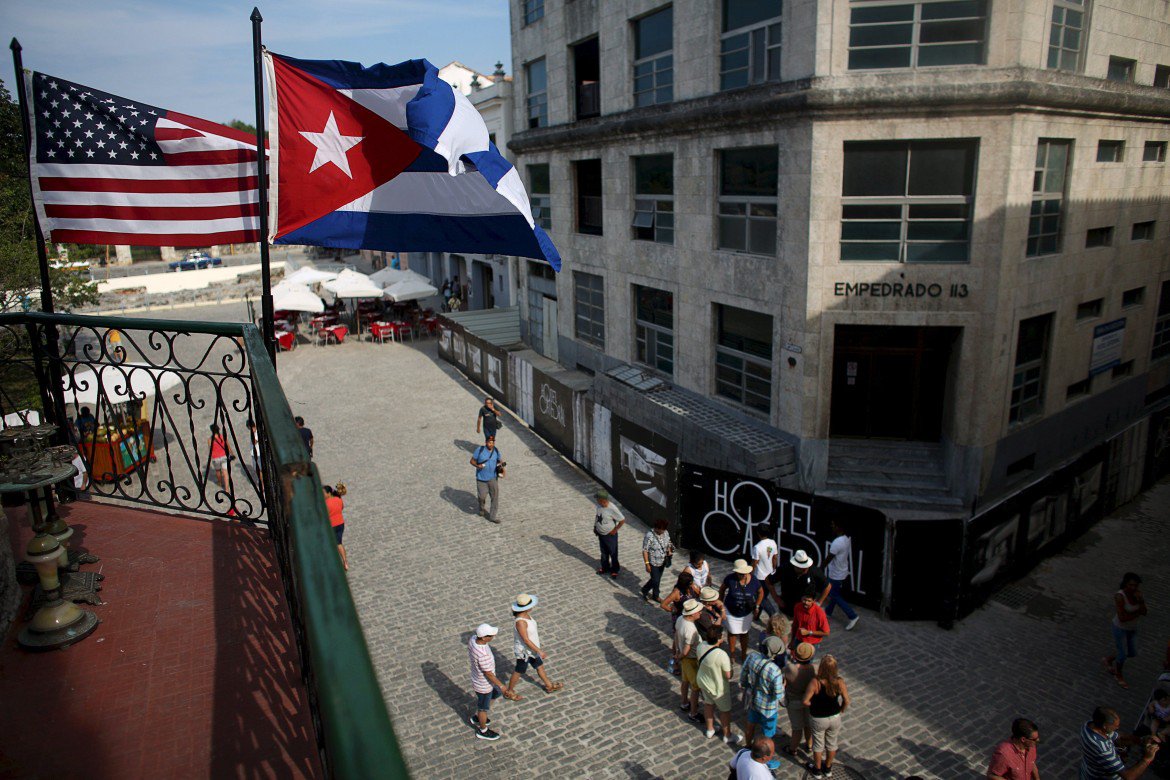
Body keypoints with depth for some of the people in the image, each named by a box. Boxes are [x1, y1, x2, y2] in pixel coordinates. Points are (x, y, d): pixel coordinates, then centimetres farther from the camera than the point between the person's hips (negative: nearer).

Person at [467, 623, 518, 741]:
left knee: (496, 693, 31)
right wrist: (501, 686, -14)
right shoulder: (483, 654, -42)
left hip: (477, 677, 8)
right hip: (484, 685, -8)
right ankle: (483, 731, 46)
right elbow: (488, 674, -28)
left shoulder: (473, 638, -17)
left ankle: (476, 717, 49)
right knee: (484, 708, 19)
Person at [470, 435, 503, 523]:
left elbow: (500, 460, 13)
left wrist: (501, 466, -8)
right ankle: (482, 508, 41)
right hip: (481, 478, -2)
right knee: (482, 496, 5)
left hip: (493, 478, 3)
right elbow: (472, 460, -7)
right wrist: (477, 465, -27)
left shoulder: (496, 451, -3)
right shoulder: (479, 450, -14)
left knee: (495, 497, -1)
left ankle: (492, 516, 12)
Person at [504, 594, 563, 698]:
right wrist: (539, 651, -24)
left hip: (530, 648, 8)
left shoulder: (525, 614, -10)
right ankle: (509, 691, 40)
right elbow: (526, 640, -31)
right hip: (524, 651, -8)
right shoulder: (520, 621, -37)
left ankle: (549, 686, 45)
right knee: (519, 671, 16)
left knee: (540, 666, 24)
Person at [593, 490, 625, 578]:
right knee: (604, 552, 24)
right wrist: (595, 526, 9)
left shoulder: (612, 509, -31)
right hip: (600, 534, 6)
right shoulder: (599, 505, -11)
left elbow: (622, 520, -22)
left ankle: (614, 570, 33)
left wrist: (615, 530, -15)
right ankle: (605, 568, 44)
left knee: (613, 553, 14)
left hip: (610, 535, -6)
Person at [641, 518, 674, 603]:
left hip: (662, 562, 7)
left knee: (657, 579, 19)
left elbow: (668, 544, 12)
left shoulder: (666, 533, -7)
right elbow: (645, 550, -21)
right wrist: (647, 564, -21)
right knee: (656, 581, 1)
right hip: (653, 563, -7)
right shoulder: (649, 536, -26)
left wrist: (669, 552, -5)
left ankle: (645, 590, 43)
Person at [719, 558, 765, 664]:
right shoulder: (730, 578, -26)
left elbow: (761, 592, -1)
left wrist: (757, 606, 1)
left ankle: (743, 654, 41)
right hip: (731, 612, -1)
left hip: (746, 613, 1)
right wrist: (721, 607, -6)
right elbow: (722, 590, -9)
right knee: (732, 633, 15)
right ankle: (732, 655, 36)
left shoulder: (754, 580, -22)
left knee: (744, 633, 19)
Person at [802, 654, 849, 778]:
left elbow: (805, 701, -30)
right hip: (835, 718, 2)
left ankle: (817, 770, 44)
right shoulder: (839, 682, -23)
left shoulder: (815, 682, -31)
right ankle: (828, 768, 48)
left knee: (818, 744, 22)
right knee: (832, 743, 27)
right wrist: (841, 710, 7)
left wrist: (813, 704, -8)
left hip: (818, 719, -2)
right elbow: (846, 701, -13)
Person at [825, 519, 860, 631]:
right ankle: (828, 611, 42)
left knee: (835, 596, 5)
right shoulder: (847, 538, -6)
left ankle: (853, 616, 3)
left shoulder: (837, 543, -32)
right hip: (843, 571, 9)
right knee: (834, 593, 24)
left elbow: (829, 558, -20)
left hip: (836, 574, -9)